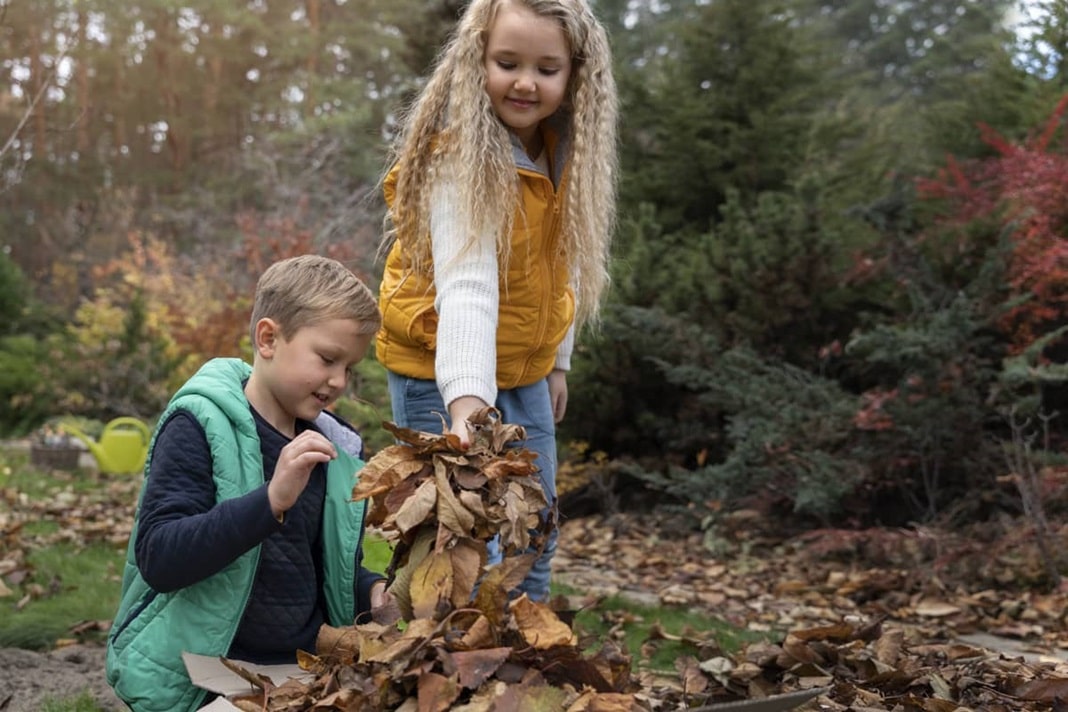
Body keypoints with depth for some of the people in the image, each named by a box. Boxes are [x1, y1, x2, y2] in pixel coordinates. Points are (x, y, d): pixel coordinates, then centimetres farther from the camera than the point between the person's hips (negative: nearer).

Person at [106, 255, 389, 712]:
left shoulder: (330, 448, 8)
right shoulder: (200, 426, -9)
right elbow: (158, 559, -22)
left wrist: (372, 591, -1)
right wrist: (271, 501, -32)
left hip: (306, 669, 6)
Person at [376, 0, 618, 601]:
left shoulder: (566, 151, -1)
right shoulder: (459, 155, -23)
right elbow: (465, 284, -36)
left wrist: (557, 361, 10)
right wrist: (466, 404, -46)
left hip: (525, 375, 7)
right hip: (444, 371, -7)